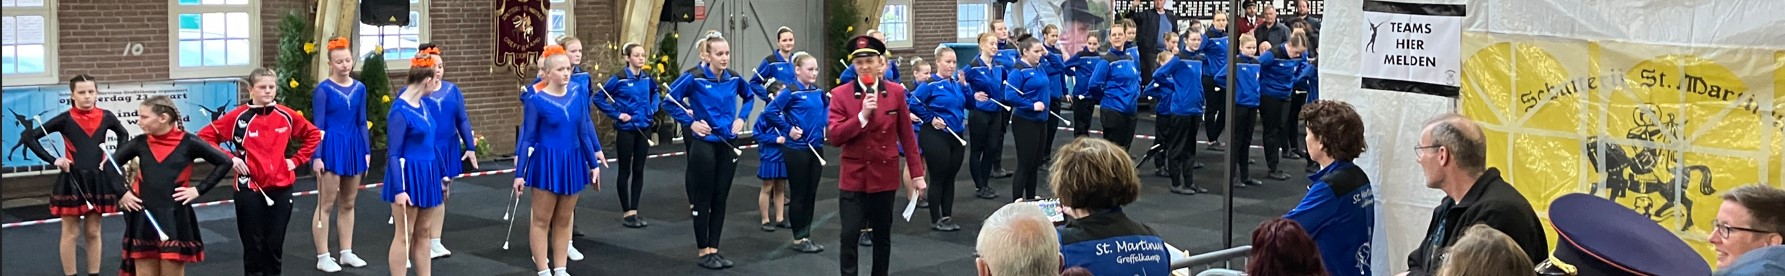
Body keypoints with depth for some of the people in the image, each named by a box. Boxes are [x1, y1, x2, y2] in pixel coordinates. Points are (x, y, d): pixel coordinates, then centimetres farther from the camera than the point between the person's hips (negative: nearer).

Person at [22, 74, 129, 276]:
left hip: (97, 179, 3)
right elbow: (28, 137, -7)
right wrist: (53, 160, -13)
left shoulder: (105, 117, 0)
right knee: (71, 232, 5)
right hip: (72, 179, -3)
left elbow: (123, 135, 20)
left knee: (93, 232, 11)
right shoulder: (66, 119, -8)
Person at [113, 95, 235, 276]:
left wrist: (199, 189, -6)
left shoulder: (187, 142, -5)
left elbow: (224, 162, -3)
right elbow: (110, 164, 17)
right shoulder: (140, 142, 4)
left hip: (175, 219, -3)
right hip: (144, 220, 3)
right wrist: (121, 193, 5)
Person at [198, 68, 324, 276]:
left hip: (281, 188, 3)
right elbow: (205, 136, -4)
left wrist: (296, 159, 5)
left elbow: (314, 135, 14)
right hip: (250, 190, -3)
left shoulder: (286, 116, 2)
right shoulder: (238, 117, -7)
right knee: (254, 244, 4)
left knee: (275, 244, 9)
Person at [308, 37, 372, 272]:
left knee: (348, 204, 13)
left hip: (353, 147, 5)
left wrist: (367, 151, 8)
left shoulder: (359, 88, 6)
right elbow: (318, 126, -9)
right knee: (326, 204, -1)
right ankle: (323, 257, 4)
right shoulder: (323, 89, -8)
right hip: (331, 148, -5)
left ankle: (346, 253, 21)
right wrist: (317, 156, -14)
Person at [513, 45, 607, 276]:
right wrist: (519, 173, -8)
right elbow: (527, 137, -8)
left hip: (573, 161, 5)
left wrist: (593, 163, 10)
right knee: (541, 220, 5)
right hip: (546, 162, -5)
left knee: (563, 220, 13)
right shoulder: (537, 99, -12)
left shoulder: (578, 91, 0)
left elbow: (584, 129, 8)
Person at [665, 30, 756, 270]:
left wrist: (741, 118, 7)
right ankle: (704, 252, 10)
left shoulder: (733, 78, 2)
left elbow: (750, 96, 21)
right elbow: (670, 101, -10)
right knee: (703, 200, 2)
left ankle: (714, 249, 17)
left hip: (728, 144, 5)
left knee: (720, 199, 9)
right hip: (704, 145, -5)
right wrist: (690, 123, -13)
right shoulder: (694, 77, -13)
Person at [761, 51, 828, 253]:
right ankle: (799, 239, 10)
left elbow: (825, 110, 25)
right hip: (797, 149, -6)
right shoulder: (791, 92, -12)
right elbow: (769, 112, -16)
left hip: (816, 148, 6)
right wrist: (787, 129, -14)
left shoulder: (818, 92, 7)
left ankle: (806, 235, 19)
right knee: (798, 194, 2)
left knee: (811, 193, 11)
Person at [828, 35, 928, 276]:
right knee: (849, 235, -8)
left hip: (884, 175, 2)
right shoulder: (840, 94, -6)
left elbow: (907, 135, 4)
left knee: (882, 235, 13)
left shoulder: (896, 92, -1)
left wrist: (917, 173, 2)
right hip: (853, 177, -2)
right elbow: (833, 137, -13)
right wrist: (862, 116, -22)